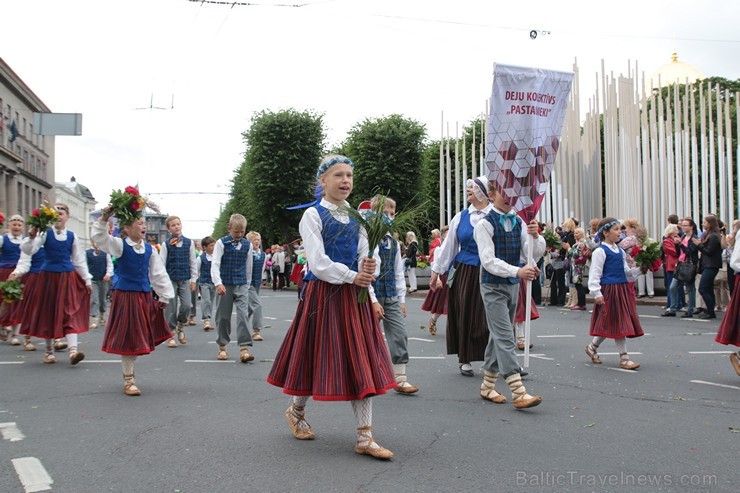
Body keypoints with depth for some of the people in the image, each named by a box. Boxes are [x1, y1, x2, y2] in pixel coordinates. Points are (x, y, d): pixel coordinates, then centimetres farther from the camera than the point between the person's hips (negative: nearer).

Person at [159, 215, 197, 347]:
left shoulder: (189, 242, 4)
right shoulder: (166, 244, -2)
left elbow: (193, 262, 8)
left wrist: (193, 279, 5)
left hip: (185, 279, 2)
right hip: (170, 279, -2)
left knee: (186, 306, -6)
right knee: (171, 308, 2)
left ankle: (180, 327, 21)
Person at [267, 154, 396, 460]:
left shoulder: (356, 216, 11)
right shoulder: (313, 215, -5)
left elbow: (365, 254, 6)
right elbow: (318, 263, -13)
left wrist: (370, 267, -16)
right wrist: (353, 276, -16)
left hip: (354, 296, 5)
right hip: (323, 295, -5)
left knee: (361, 363, 1)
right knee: (317, 356, 5)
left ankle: (365, 437, 3)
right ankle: (296, 411, 35)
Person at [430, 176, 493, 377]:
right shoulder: (461, 217, 8)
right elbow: (448, 245, 13)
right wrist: (436, 272, 13)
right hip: (463, 272, 3)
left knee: (489, 317, -3)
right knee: (464, 315, 6)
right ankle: (465, 360, 17)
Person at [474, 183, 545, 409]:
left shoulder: (518, 222, 5)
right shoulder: (485, 224, -11)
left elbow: (533, 255, 3)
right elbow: (489, 261, -18)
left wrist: (535, 236, -17)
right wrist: (517, 271, -30)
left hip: (513, 285, 6)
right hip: (493, 286, -6)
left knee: (498, 336, 13)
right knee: (505, 337, -11)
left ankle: (487, 386, 24)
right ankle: (518, 392, -15)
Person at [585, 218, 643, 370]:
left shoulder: (620, 251, 15)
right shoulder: (600, 251, -9)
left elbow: (626, 272, 20)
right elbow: (595, 274, -12)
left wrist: (639, 270, 3)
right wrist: (597, 293, -17)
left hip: (622, 289, 8)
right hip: (609, 290, -8)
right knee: (617, 323, -4)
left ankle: (592, 347, 26)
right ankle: (624, 358, 4)